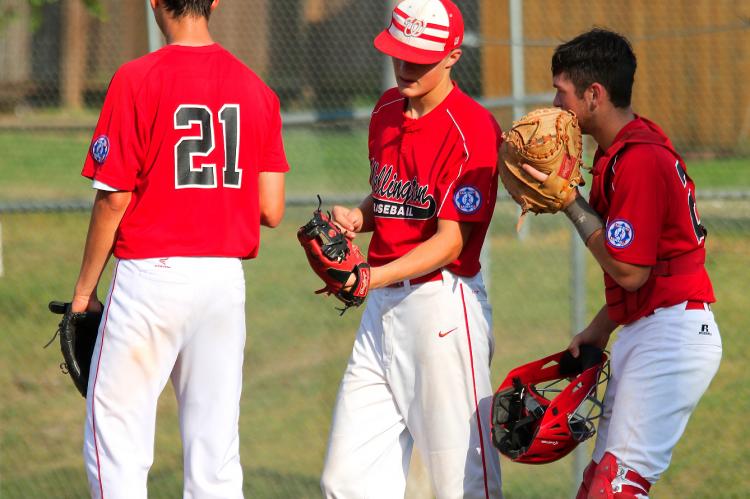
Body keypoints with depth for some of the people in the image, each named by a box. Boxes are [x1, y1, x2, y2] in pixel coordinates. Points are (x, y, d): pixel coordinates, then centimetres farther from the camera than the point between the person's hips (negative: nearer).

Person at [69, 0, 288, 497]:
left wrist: (85, 288, 2)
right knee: (215, 456, 8)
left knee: (114, 438, 2)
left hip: (151, 275, -5)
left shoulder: (136, 80, -8)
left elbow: (113, 198, -9)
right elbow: (271, 210, 3)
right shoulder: (255, 88, 5)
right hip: (226, 279, 5)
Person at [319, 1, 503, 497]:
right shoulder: (388, 111, 13)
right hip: (383, 307, 8)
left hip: (444, 303, -8)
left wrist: (373, 278, -29)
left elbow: (451, 239, -17)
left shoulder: (472, 128, -13)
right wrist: (357, 217, 2)